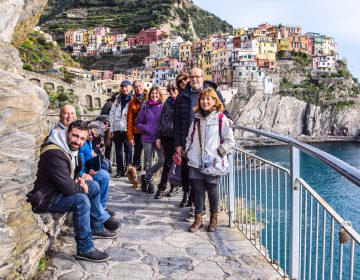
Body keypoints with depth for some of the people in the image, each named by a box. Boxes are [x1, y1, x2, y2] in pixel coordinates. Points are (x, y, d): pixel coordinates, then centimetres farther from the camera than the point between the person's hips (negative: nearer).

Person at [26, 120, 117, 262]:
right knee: (81, 200, -30)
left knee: (94, 186, 13)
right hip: (46, 198, -10)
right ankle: (85, 250, -19)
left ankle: (97, 228, 24)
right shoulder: (55, 154, -29)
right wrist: (82, 188, -12)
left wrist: (78, 180, 0)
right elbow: (68, 188, -33)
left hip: (59, 190, 10)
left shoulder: (71, 148, 2)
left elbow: (74, 170, 22)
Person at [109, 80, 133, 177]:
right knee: (118, 150, 8)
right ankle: (120, 170, 14)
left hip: (127, 128, -4)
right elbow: (112, 113, 13)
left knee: (128, 149, -2)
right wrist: (111, 128, 6)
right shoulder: (118, 99, 15)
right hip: (117, 128, 5)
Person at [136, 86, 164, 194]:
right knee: (148, 162, 7)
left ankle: (146, 177, 10)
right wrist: (145, 129, -8)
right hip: (147, 138, 0)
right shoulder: (145, 107, 3)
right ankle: (150, 183, 27)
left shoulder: (163, 107, 1)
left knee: (162, 160, -11)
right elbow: (138, 122, 8)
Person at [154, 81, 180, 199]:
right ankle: (174, 185, 21)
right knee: (169, 161, 9)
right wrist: (158, 136, 8)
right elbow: (161, 119, 13)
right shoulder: (167, 102, 11)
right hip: (165, 135, 4)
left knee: (168, 162, -4)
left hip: (176, 135, -4)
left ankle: (162, 188, 6)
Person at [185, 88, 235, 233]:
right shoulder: (197, 118, 10)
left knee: (212, 190, 9)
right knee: (198, 190, 9)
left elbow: (230, 140, -2)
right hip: (196, 162, 4)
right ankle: (198, 219, 22)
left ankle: (213, 218, 27)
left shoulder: (221, 118, -4)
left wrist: (219, 152, -10)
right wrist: (188, 150, 7)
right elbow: (189, 137, 20)